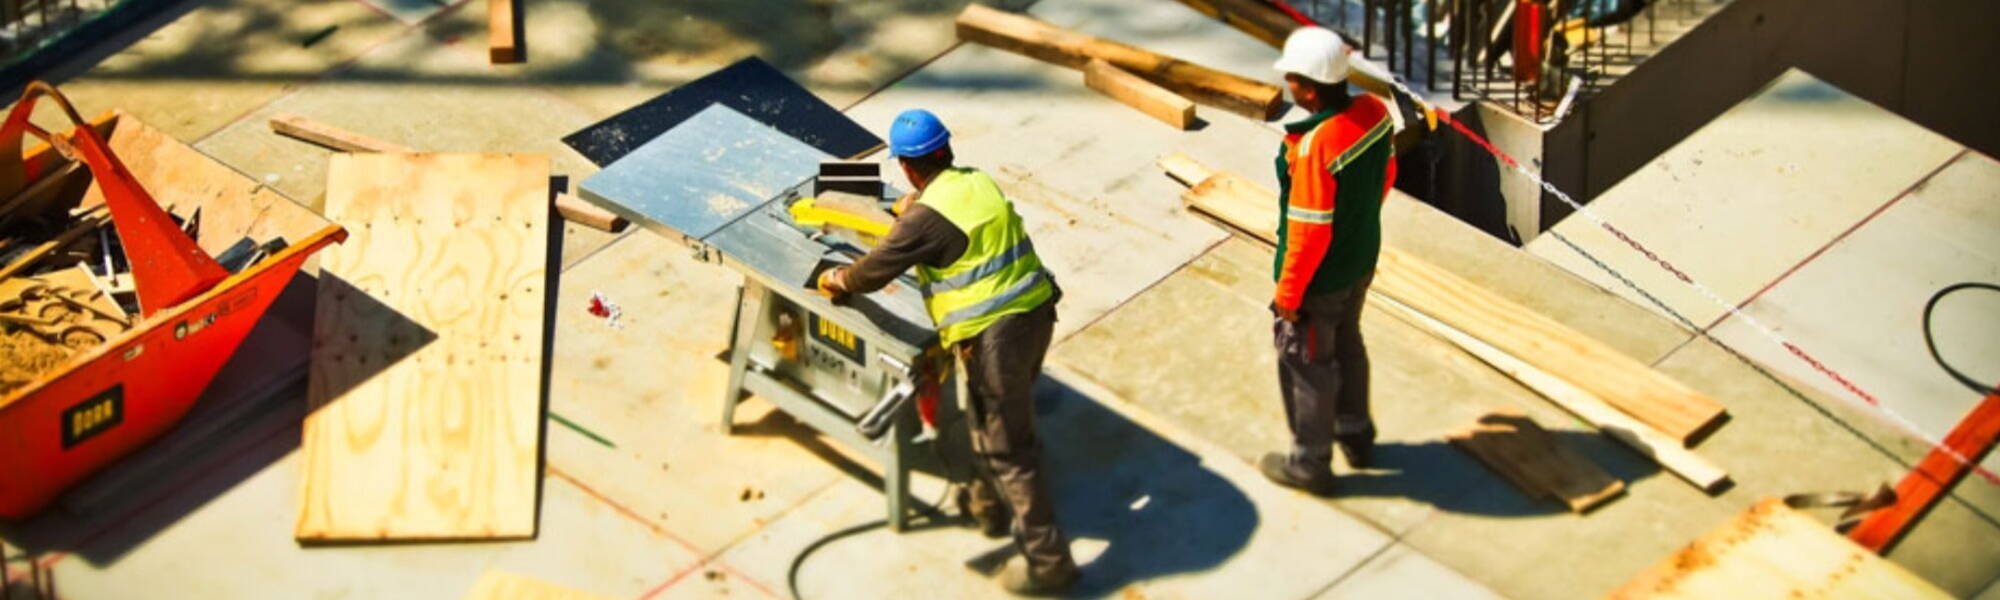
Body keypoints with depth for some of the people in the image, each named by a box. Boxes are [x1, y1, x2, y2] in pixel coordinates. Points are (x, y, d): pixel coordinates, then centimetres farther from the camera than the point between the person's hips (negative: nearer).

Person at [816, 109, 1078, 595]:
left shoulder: (927, 217, -15)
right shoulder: (981, 182, 9)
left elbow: (873, 272, -3)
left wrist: (836, 280, 17)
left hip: (994, 336, -8)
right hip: (1035, 315, 9)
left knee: (1008, 449, 0)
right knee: (997, 422, 29)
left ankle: (1048, 560, 4)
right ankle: (988, 506, 48)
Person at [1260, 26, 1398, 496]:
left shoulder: (1314, 146, -35)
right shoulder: (1374, 111, -12)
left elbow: (1310, 231, -28)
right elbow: (1386, 176, 6)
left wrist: (1288, 294, -15)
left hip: (1320, 279, -8)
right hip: (1361, 262, 8)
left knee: (1306, 366, 14)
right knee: (1347, 347, 29)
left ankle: (1310, 464, 31)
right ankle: (1355, 435, 49)